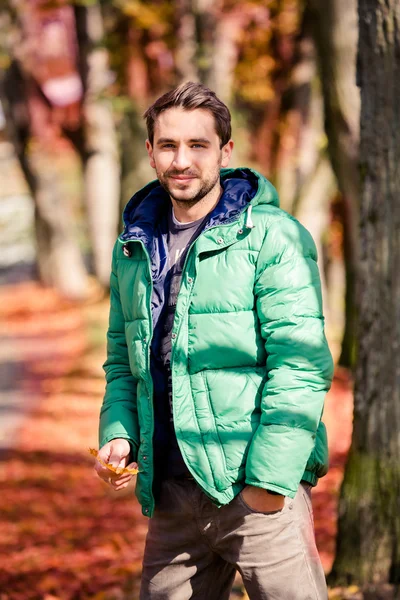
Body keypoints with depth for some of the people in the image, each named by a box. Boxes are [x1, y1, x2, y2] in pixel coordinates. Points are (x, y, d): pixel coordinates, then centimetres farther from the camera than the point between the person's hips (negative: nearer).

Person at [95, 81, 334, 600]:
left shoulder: (273, 237, -5)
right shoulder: (133, 249, 14)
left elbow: (302, 365, -11)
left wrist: (269, 479, -17)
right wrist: (118, 434, 3)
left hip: (260, 485, -5)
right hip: (170, 493, 6)